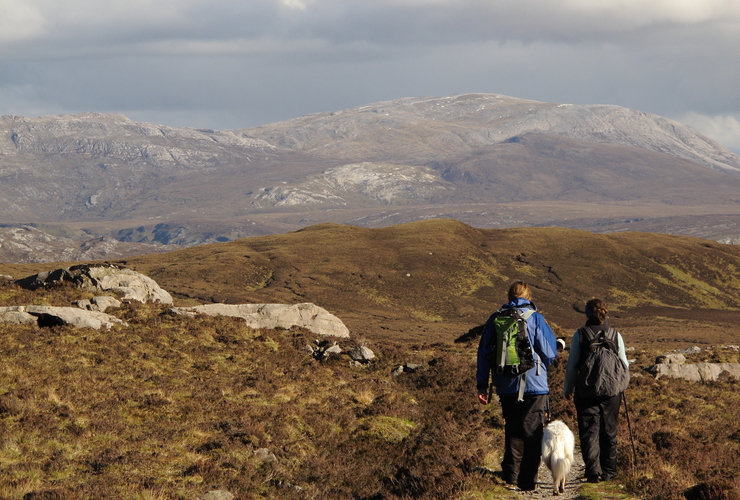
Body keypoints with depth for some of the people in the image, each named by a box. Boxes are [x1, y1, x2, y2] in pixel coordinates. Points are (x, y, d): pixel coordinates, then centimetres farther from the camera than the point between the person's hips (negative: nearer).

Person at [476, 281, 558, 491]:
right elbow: (550, 354, -5)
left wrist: (482, 384, 10)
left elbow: (483, 352, 5)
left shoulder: (495, 319, 4)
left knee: (512, 431, 17)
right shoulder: (535, 318, -6)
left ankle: (510, 474, 9)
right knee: (532, 434, 4)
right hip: (534, 386, -3)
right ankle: (527, 481, 1)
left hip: (506, 387, 3)